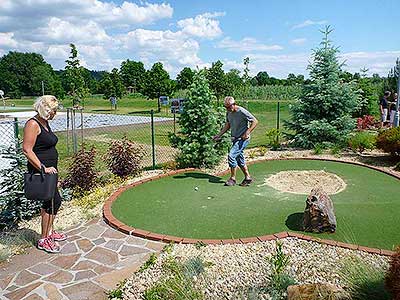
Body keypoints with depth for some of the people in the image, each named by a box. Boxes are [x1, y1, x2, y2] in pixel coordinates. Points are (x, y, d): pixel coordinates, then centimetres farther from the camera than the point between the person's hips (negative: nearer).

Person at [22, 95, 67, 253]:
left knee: (53, 201, 17)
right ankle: (44, 240, 9)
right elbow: (27, 150, -22)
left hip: (49, 169, 10)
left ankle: (49, 232, 34)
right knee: (53, 201, -5)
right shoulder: (33, 124, -17)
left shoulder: (45, 123, 12)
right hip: (41, 170, -10)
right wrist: (43, 168, -23)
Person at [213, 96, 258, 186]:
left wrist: (247, 133, -22)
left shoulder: (242, 112, -18)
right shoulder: (229, 112, 6)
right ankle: (247, 177, 24)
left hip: (243, 139, -8)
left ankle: (233, 178, -2)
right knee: (240, 159, 11)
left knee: (231, 155, -15)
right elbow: (228, 125, 20)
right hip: (235, 139, 8)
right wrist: (219, 135, 13)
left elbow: (255, 121, -15)